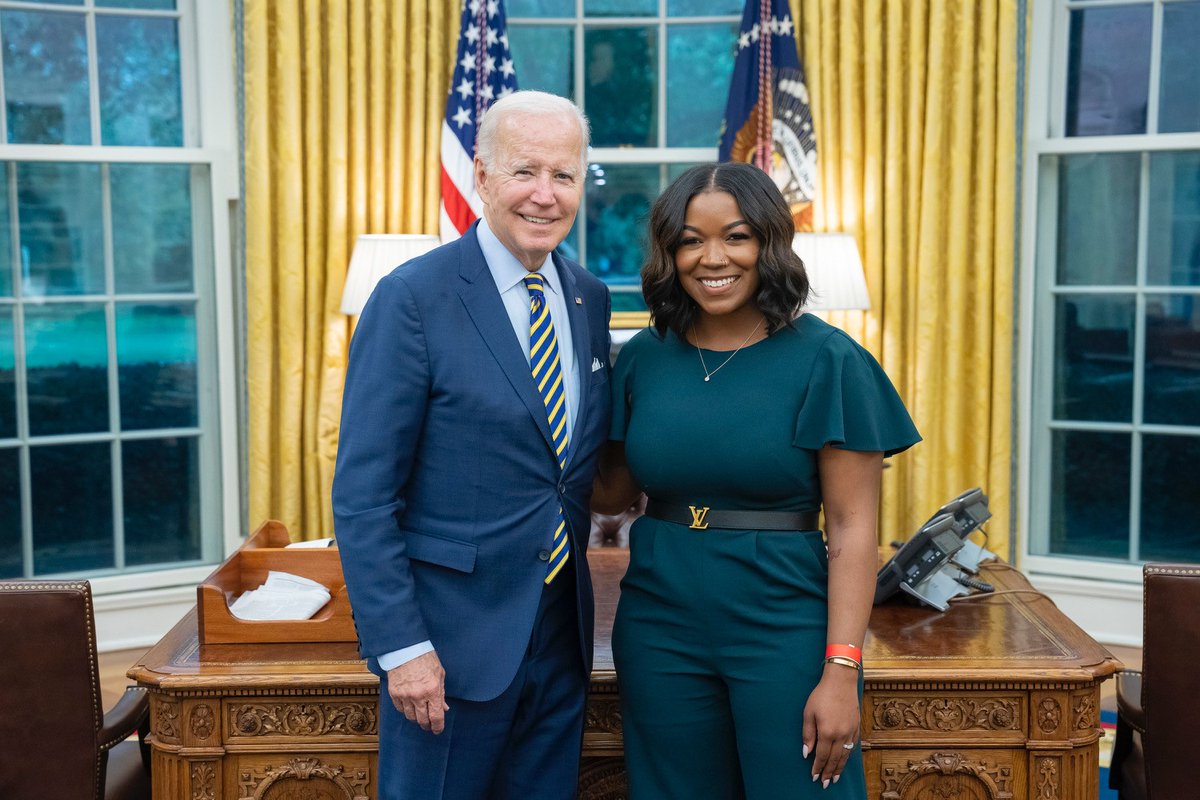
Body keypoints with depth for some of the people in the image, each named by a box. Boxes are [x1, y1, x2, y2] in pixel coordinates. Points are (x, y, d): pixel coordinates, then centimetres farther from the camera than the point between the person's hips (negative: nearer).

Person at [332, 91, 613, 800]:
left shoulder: (590, 298, 6)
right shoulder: (414, 298, -13)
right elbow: (363, 495, -14)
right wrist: (400, 646, -17)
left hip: (563, 631, 6)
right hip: (455, 632, -6)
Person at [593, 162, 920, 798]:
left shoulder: (826, 360, -8)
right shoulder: (642, 359, 3)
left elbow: (852, 528, -9)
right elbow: (612, 491, 9)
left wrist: (842, 671, -14)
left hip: (784, 626, -3)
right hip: (659, 627, 3)